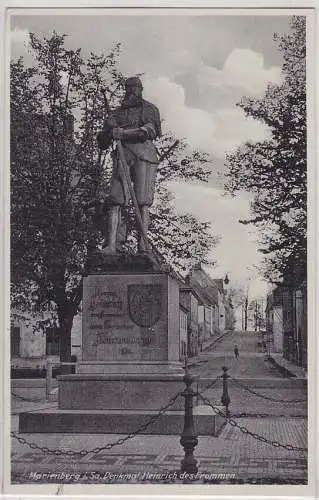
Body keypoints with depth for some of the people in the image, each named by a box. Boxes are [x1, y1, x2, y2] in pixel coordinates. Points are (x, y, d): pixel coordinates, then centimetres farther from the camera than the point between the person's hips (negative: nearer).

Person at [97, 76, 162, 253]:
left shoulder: (149, 109, 13)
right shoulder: (118, 112, 22)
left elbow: (150, 130, -7)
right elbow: (102, 142, 17)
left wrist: (123, 132, -17)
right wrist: (109, 130, -6)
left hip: (144, 155, -3)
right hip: (122, 155, 3)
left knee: (143, 202, -8)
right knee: (116, 200, -10)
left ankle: (143, 245, -9)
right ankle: (111, 245, -16)